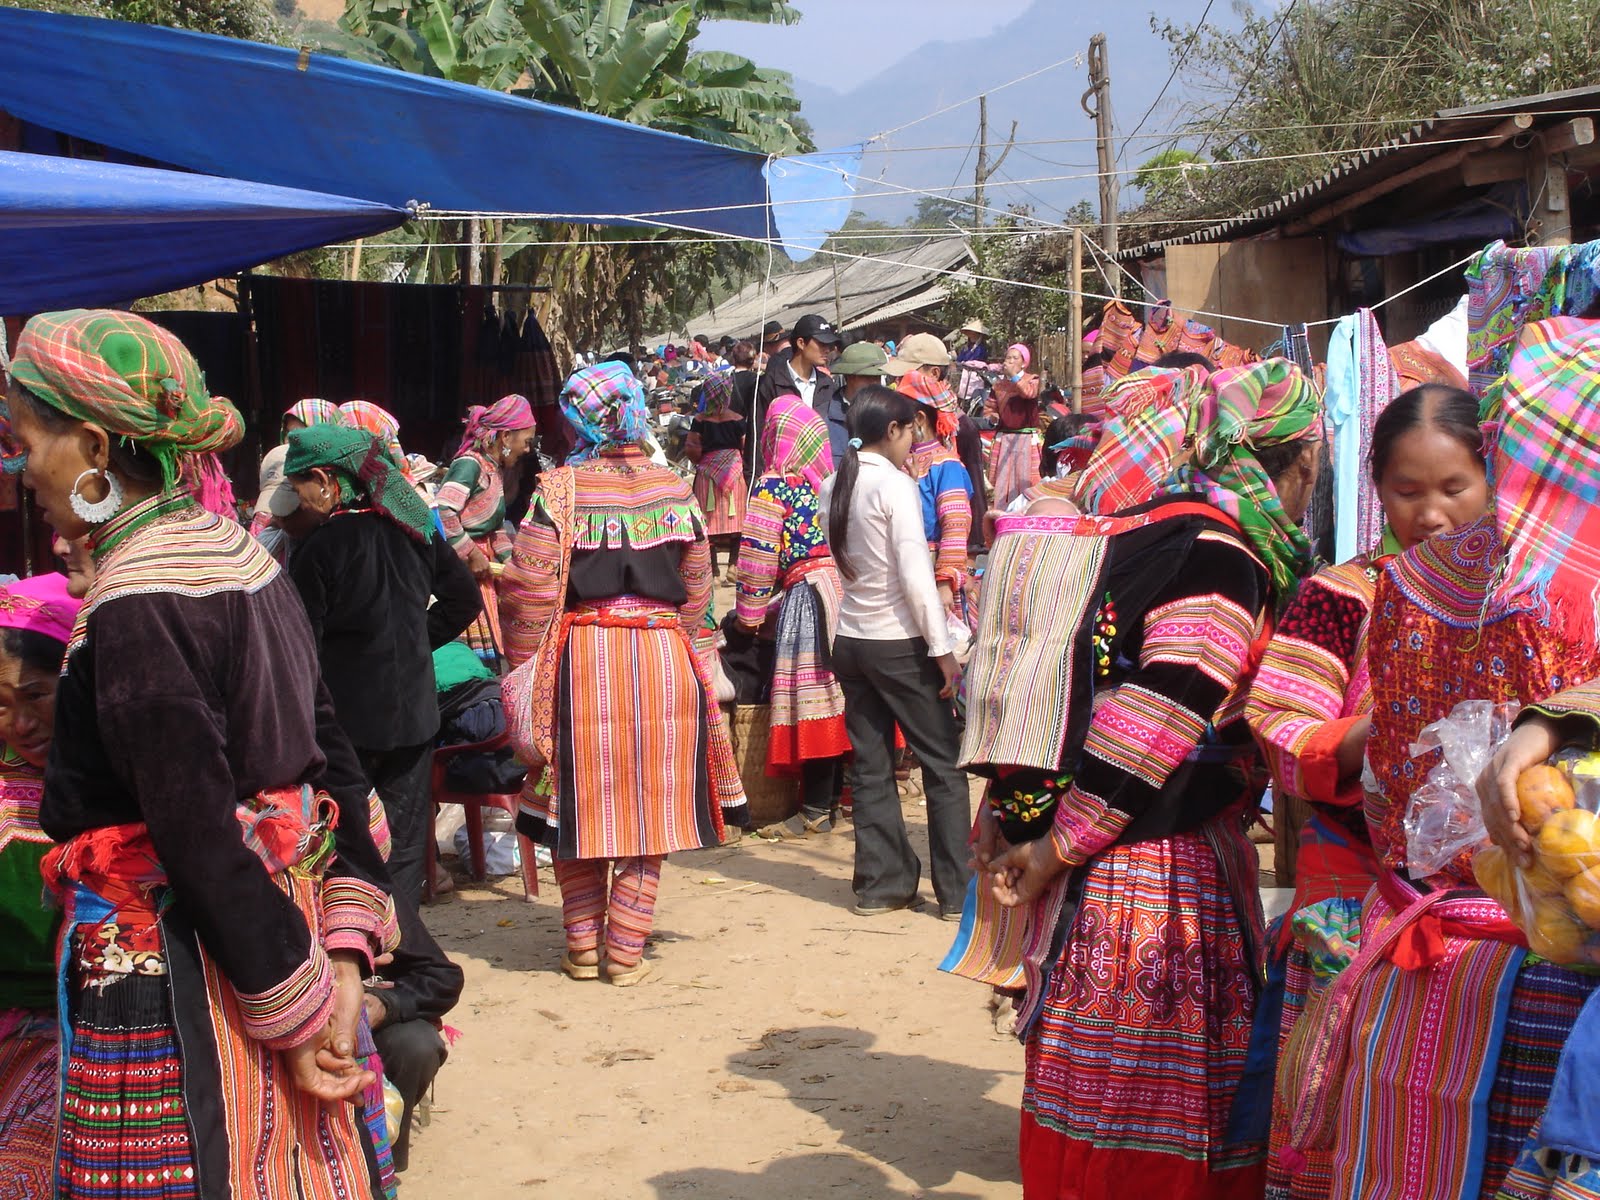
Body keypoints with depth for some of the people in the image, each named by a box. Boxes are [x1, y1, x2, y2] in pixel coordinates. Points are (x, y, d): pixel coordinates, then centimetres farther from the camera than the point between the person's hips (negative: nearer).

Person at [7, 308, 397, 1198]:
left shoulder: (136, 610, -19)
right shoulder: (241, 552, 7)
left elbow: (203, 840, -20)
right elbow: (330, 758, 8)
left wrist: (299, 1008, -15)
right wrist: (344, 953, 5)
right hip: (284, 918, 8)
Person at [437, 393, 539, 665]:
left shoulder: (495, 469, 15)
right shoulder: (469, 464, -15)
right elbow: (443, 513, -26)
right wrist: (471, 555, -19)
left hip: (481, 567, 10)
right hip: (463, 570, -10)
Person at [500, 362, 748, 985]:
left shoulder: (559, 489, -5)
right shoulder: (674, 488, 5)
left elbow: (531, 590, -7)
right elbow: (697, 587, 11)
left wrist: (522, 668, 3)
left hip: (579, 657, -2)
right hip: (665, 656, 2)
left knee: (580, 804, 9)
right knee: (649, 806, 8)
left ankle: (584, 947, 17)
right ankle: (626, 949, 12)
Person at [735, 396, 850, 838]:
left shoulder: (772, 486, -6)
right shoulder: (827, 480, 13)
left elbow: (759, 554, -9)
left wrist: (751, 610, 1)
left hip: (807, 596, -7)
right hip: (847, 590, 7)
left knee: (811, 699, -4)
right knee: (839, 694, 11)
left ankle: (816, 810, -1)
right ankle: (841, 791, 19)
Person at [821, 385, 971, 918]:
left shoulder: (833, 486, 6)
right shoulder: (895, 484, -14)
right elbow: (916, 574, -18)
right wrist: (943, 649, -16)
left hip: (850, 637, 7)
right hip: (899, 641, -7)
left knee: (872, 767, 11)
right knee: (944, 765, 2)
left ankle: (881, 884, 15)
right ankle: (958, 892, 4)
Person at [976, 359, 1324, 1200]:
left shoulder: (1132, 526, 12)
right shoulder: (1225, 557, -14)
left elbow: (1054, 684, 13)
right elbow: (1155, 732, -19)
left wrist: (1005, 810, 12)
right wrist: (1058, 849, -13)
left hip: (1086, 876, 8)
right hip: (1164, 874, -8)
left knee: (1083, 1090, 18)